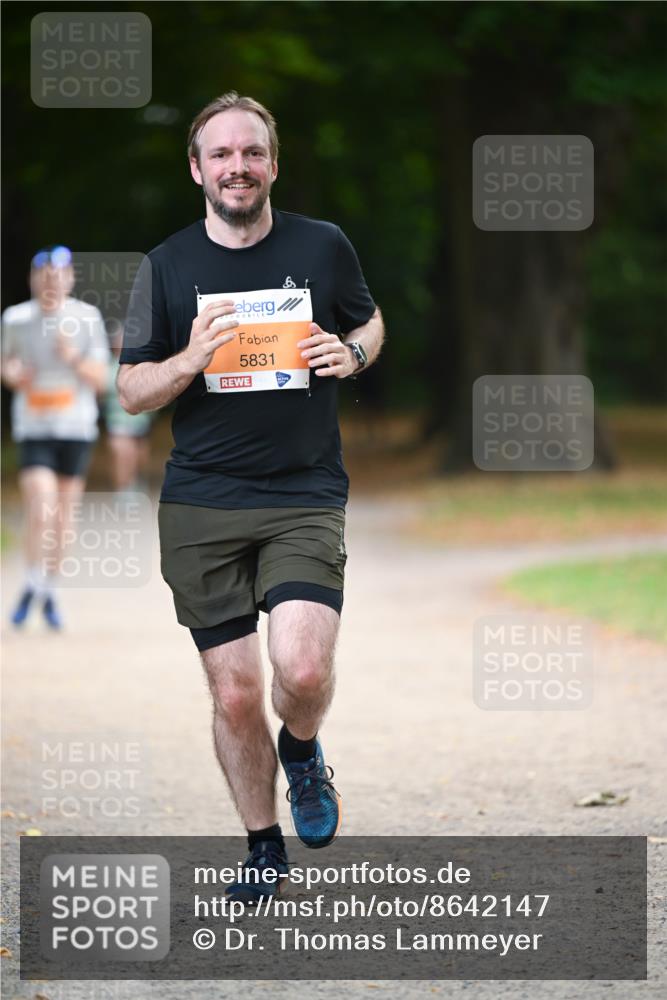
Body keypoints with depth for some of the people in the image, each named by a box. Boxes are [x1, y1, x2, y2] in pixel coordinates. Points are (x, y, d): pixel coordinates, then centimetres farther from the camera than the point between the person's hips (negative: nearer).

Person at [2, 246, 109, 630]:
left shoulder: (87, 318, -3)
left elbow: (100, 379, -2)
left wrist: (74, 358, -20)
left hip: (77, 429, 1)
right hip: (33, 429, -1)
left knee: (63, 516, 9)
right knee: (41, 512, -16)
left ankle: (49, 590, 26)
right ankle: (32, 586, 3)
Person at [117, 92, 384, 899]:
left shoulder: (323, 246, 2)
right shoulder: (166, 265, 3)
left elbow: (369, 322, 20)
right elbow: (131, 391, 5)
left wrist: (351, 354, -4)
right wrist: (191, 360, -16)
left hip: (305, 498, -1)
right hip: (200, 506, 1)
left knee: (302, 669, -20)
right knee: (234, 695, 3)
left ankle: (301, 752, 15)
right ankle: (263, 846, 23)